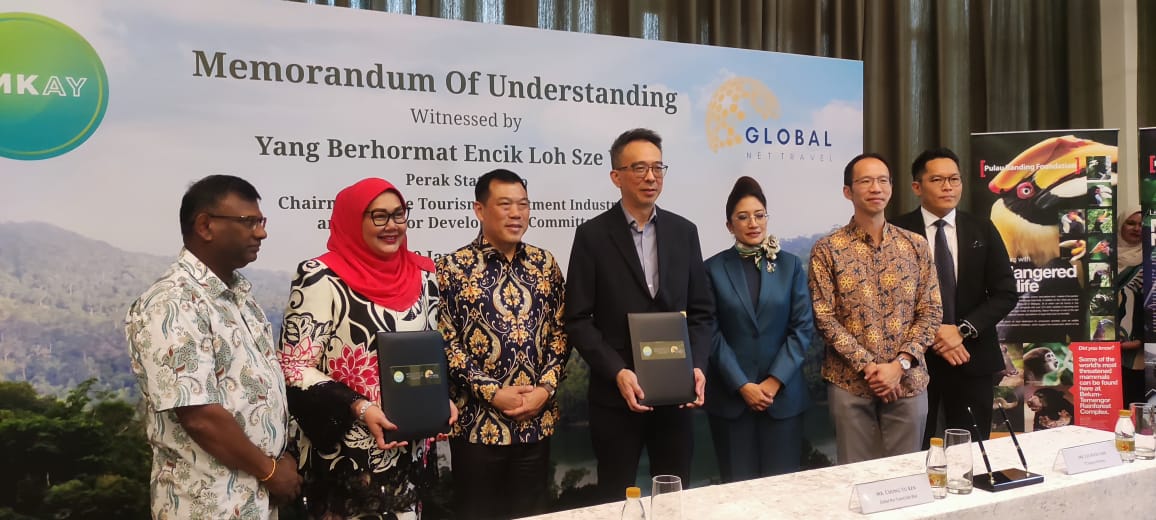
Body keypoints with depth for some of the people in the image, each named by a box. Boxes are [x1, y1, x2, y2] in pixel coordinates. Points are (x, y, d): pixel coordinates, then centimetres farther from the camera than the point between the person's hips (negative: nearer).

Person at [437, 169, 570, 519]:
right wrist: (493, 392, -13)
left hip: (537, 420, 4)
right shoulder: (452, 267, -6)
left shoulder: (545, 263, 6)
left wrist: (545, 388, -6)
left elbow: (561, 331, 7)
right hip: (477, 422, -3)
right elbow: (445, 343, -8)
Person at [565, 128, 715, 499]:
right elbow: (578, 319, -7)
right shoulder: (592, 235, -4)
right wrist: (617, 373, -17)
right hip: (616, 394, -2)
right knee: (616, 498, 11)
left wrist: (697, 366, -7)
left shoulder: (684, 232, 6)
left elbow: (701, 310, 8)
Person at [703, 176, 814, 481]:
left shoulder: (790, 266, 6)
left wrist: (775, 381, -8)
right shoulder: (714, 269, 1)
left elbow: (803, 327, 1)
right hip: (731, 396, -1)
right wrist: (742, 385, -11)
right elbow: (712, 332, -3)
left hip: (783, 395, 1)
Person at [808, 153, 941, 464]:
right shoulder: (827, 250, -3)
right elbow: (824, 318, -7)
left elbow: (931, 312, 2)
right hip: (850, 383, -2)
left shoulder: (915, 245, 5)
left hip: (908, 381, 2)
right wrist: (867, 365, -14)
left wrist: (899, 364, -10)